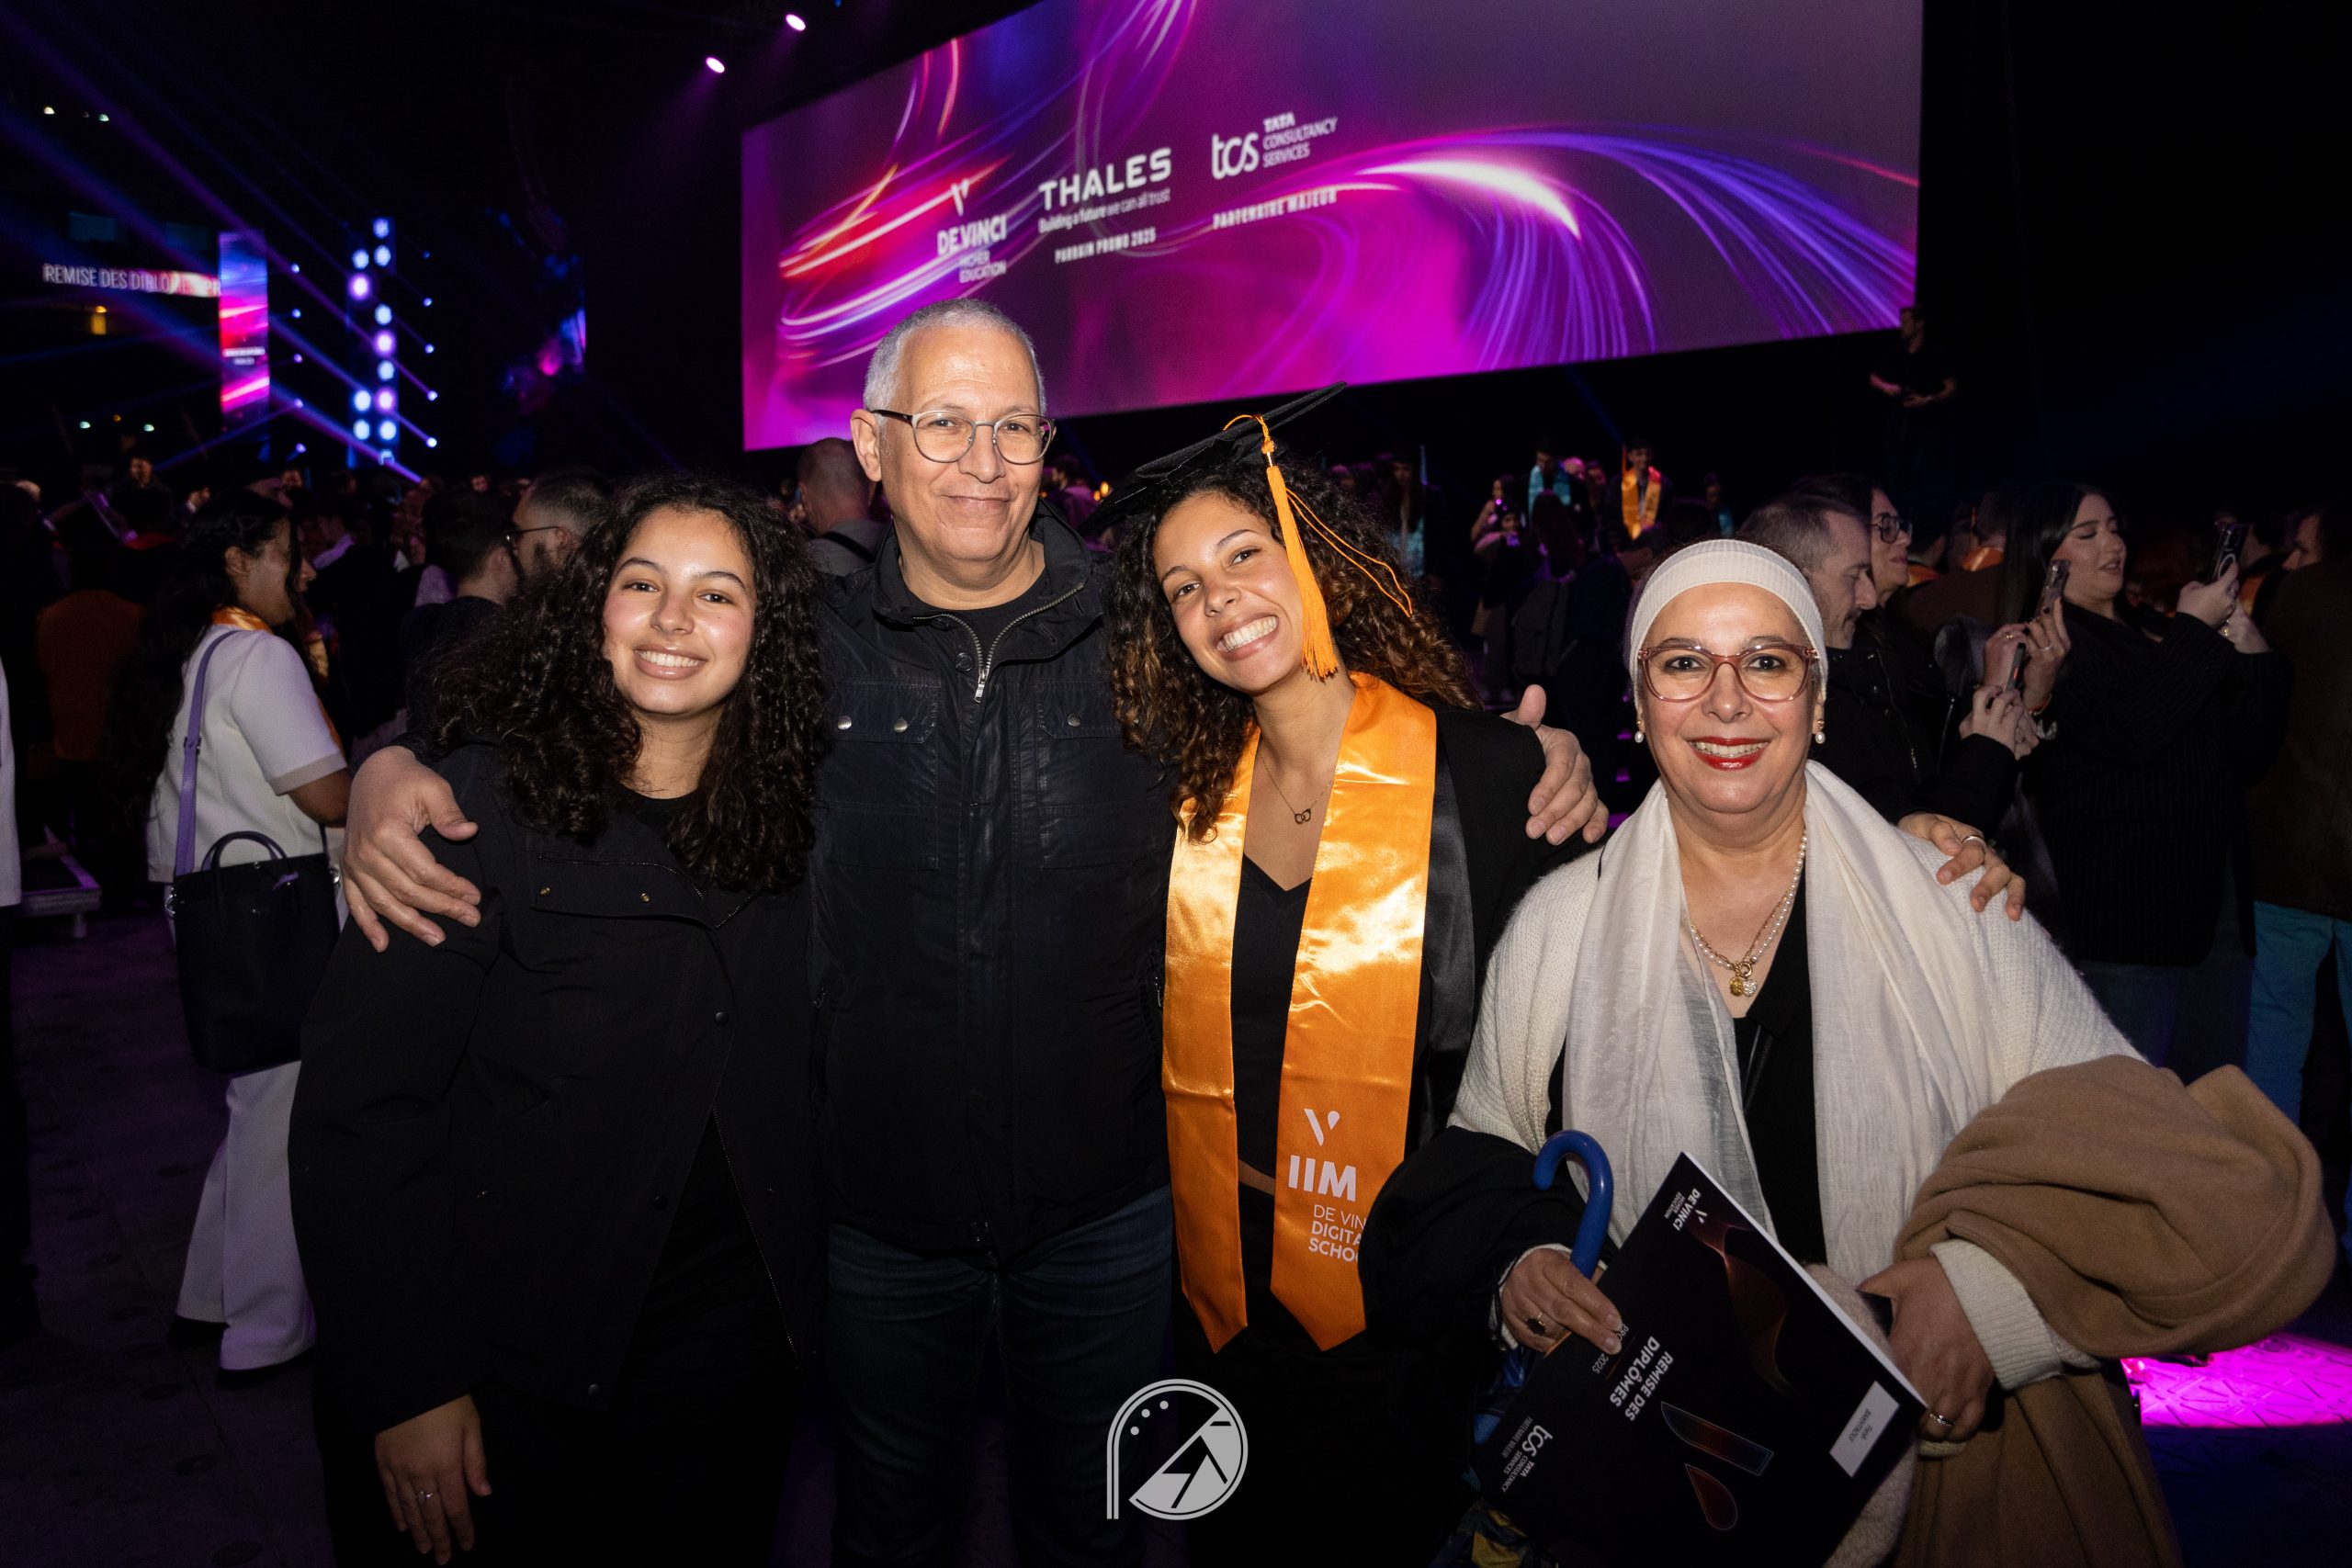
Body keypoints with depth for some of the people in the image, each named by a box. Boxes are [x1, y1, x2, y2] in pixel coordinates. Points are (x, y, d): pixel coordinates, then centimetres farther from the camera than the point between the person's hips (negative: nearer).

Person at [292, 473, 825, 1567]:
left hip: (733, 1343, 4)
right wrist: (406, 1385, -15)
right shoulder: (476, 804, -14)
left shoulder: (786, 812, -2)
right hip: (520, 1361, -3)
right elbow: (358, 1105, -15)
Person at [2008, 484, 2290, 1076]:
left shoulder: (2153, 631, 16)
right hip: (2123, 912, -7)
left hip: (2216, 906, 8)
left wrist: (2254, 657, 0)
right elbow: (2126, 732, -22)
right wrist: (2197, 629, -11)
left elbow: (2247, 756, 15)